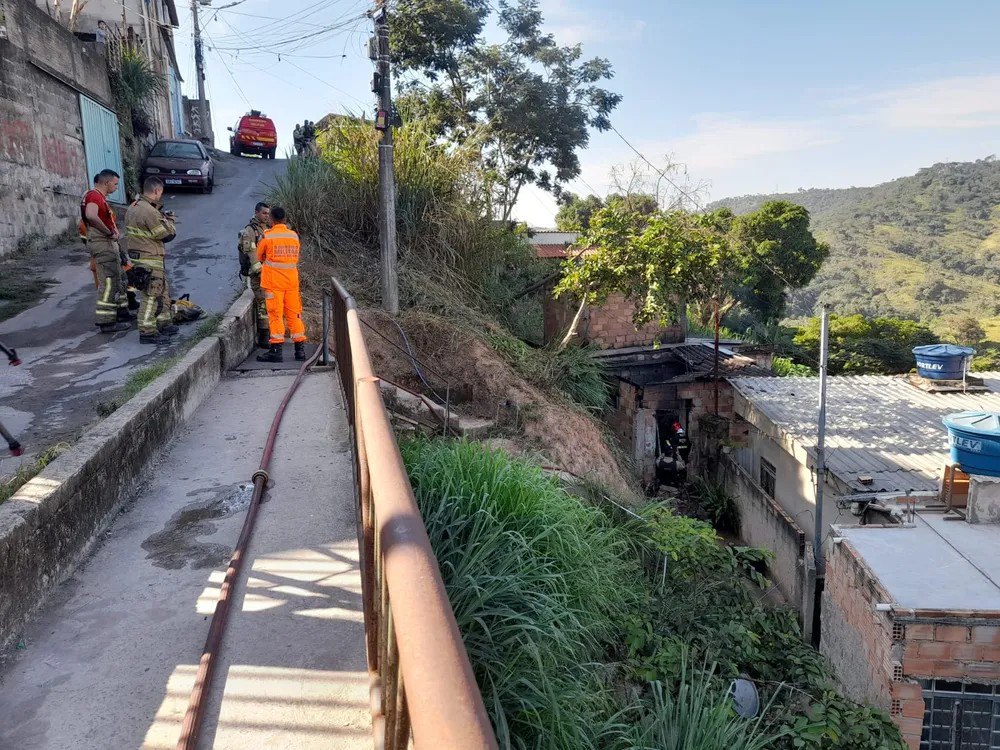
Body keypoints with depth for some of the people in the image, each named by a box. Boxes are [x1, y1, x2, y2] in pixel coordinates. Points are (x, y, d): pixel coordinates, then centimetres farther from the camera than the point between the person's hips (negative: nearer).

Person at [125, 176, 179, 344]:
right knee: (151, 296, -3)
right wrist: (169, 219, 2)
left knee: (163, 292, 20)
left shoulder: (133, 208, 9)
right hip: (150, 260, -10)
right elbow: (168, 234, -16)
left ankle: (164, 324, 30)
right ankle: (147, 332, 1)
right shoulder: (150, 212, -22)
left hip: (137, 256, 10)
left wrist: (159, 214, 10)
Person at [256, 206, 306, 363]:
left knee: (275, 315, -1)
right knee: (294, 314, 8)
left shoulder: (267, 236, -7)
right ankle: (300, 349, 9)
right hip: (292, 280, 4)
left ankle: (276, 350, -3)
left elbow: (259, 257, 7)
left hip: (273, 281, -4)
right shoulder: (294, 236, 4)